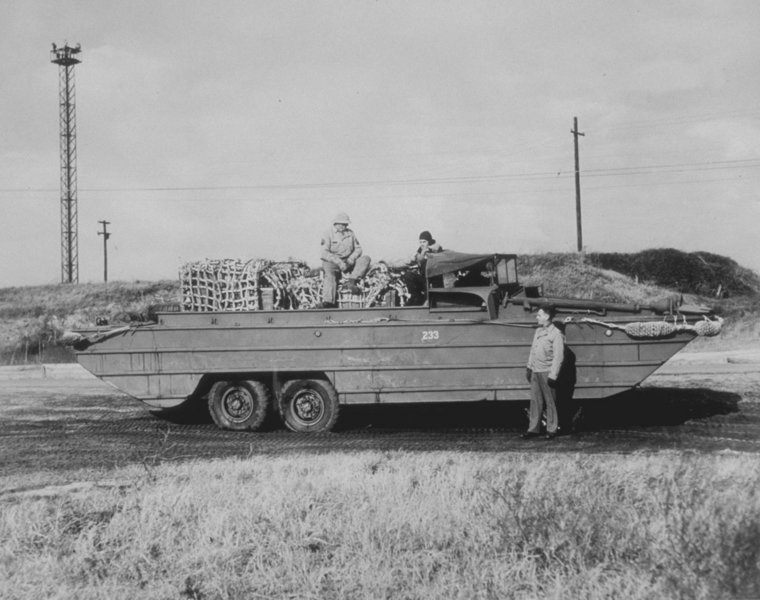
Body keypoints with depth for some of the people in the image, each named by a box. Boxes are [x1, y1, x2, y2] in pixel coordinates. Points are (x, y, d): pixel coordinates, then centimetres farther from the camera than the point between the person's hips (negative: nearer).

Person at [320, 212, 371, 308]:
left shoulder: (350, 233, 12)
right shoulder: (328, 234, -3)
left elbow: (358, 248, 12)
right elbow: (325, 253, -13)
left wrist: (351, 259, -10)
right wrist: (339, 262, -23)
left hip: (348, 261, 5)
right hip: (332, 262, -5)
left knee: (365, 259, -16)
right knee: (330, 275, -35)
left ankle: (351, 282, -33)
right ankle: (327, 302, -47)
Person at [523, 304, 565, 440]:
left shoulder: (556, 334, -10)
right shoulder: (538, 331, 14)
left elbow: (558, 357, -13)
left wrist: (553, 376, -17)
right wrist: (529, 367, 18)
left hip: (547, 372, -7)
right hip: (535, 371, 7)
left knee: (550, 402, 0)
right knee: (535, 401, 7)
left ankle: (552, 429, 7)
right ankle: (534, 428, 11)